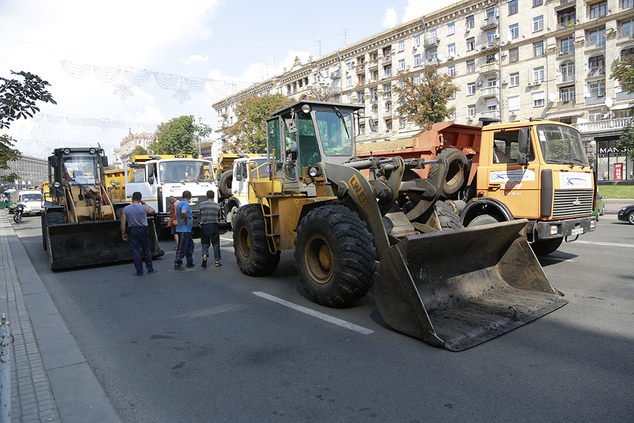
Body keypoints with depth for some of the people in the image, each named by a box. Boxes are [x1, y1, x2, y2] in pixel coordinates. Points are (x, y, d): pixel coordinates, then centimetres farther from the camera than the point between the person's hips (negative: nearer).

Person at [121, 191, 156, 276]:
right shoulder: (144, 207, -9)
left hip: (132, 231, 1)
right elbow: (153, 211, 12)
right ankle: (150, 269, 18)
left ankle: (139, 271, 10)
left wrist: (123, 233, 5)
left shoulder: (126, 209, -4)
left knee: (135, 252, 6)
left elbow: (123, 223, -4)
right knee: (146, 251, 10)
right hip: (143, 230, -1)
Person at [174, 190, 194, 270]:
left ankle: (190, 263, 24)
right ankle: (177, 264, 1)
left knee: (190, 245, 17)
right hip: (184, 230, -10)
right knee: (182, 248, -5)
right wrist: (186, 220, -20)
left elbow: (177, 214, 26)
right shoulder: (185, 204, -16)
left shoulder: (179, 203, 15)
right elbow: (183, 212, -36)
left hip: (187, 230, 10)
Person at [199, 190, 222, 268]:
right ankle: (217, 261, 10)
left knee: (205, 242, 13)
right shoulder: (217, 205, -1)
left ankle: (204, 256, -11)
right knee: (216, 244, 7)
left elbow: (200, 215, 8)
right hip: (214, 226, 0)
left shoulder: (201, 204, -2)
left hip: (204, 226, 1)